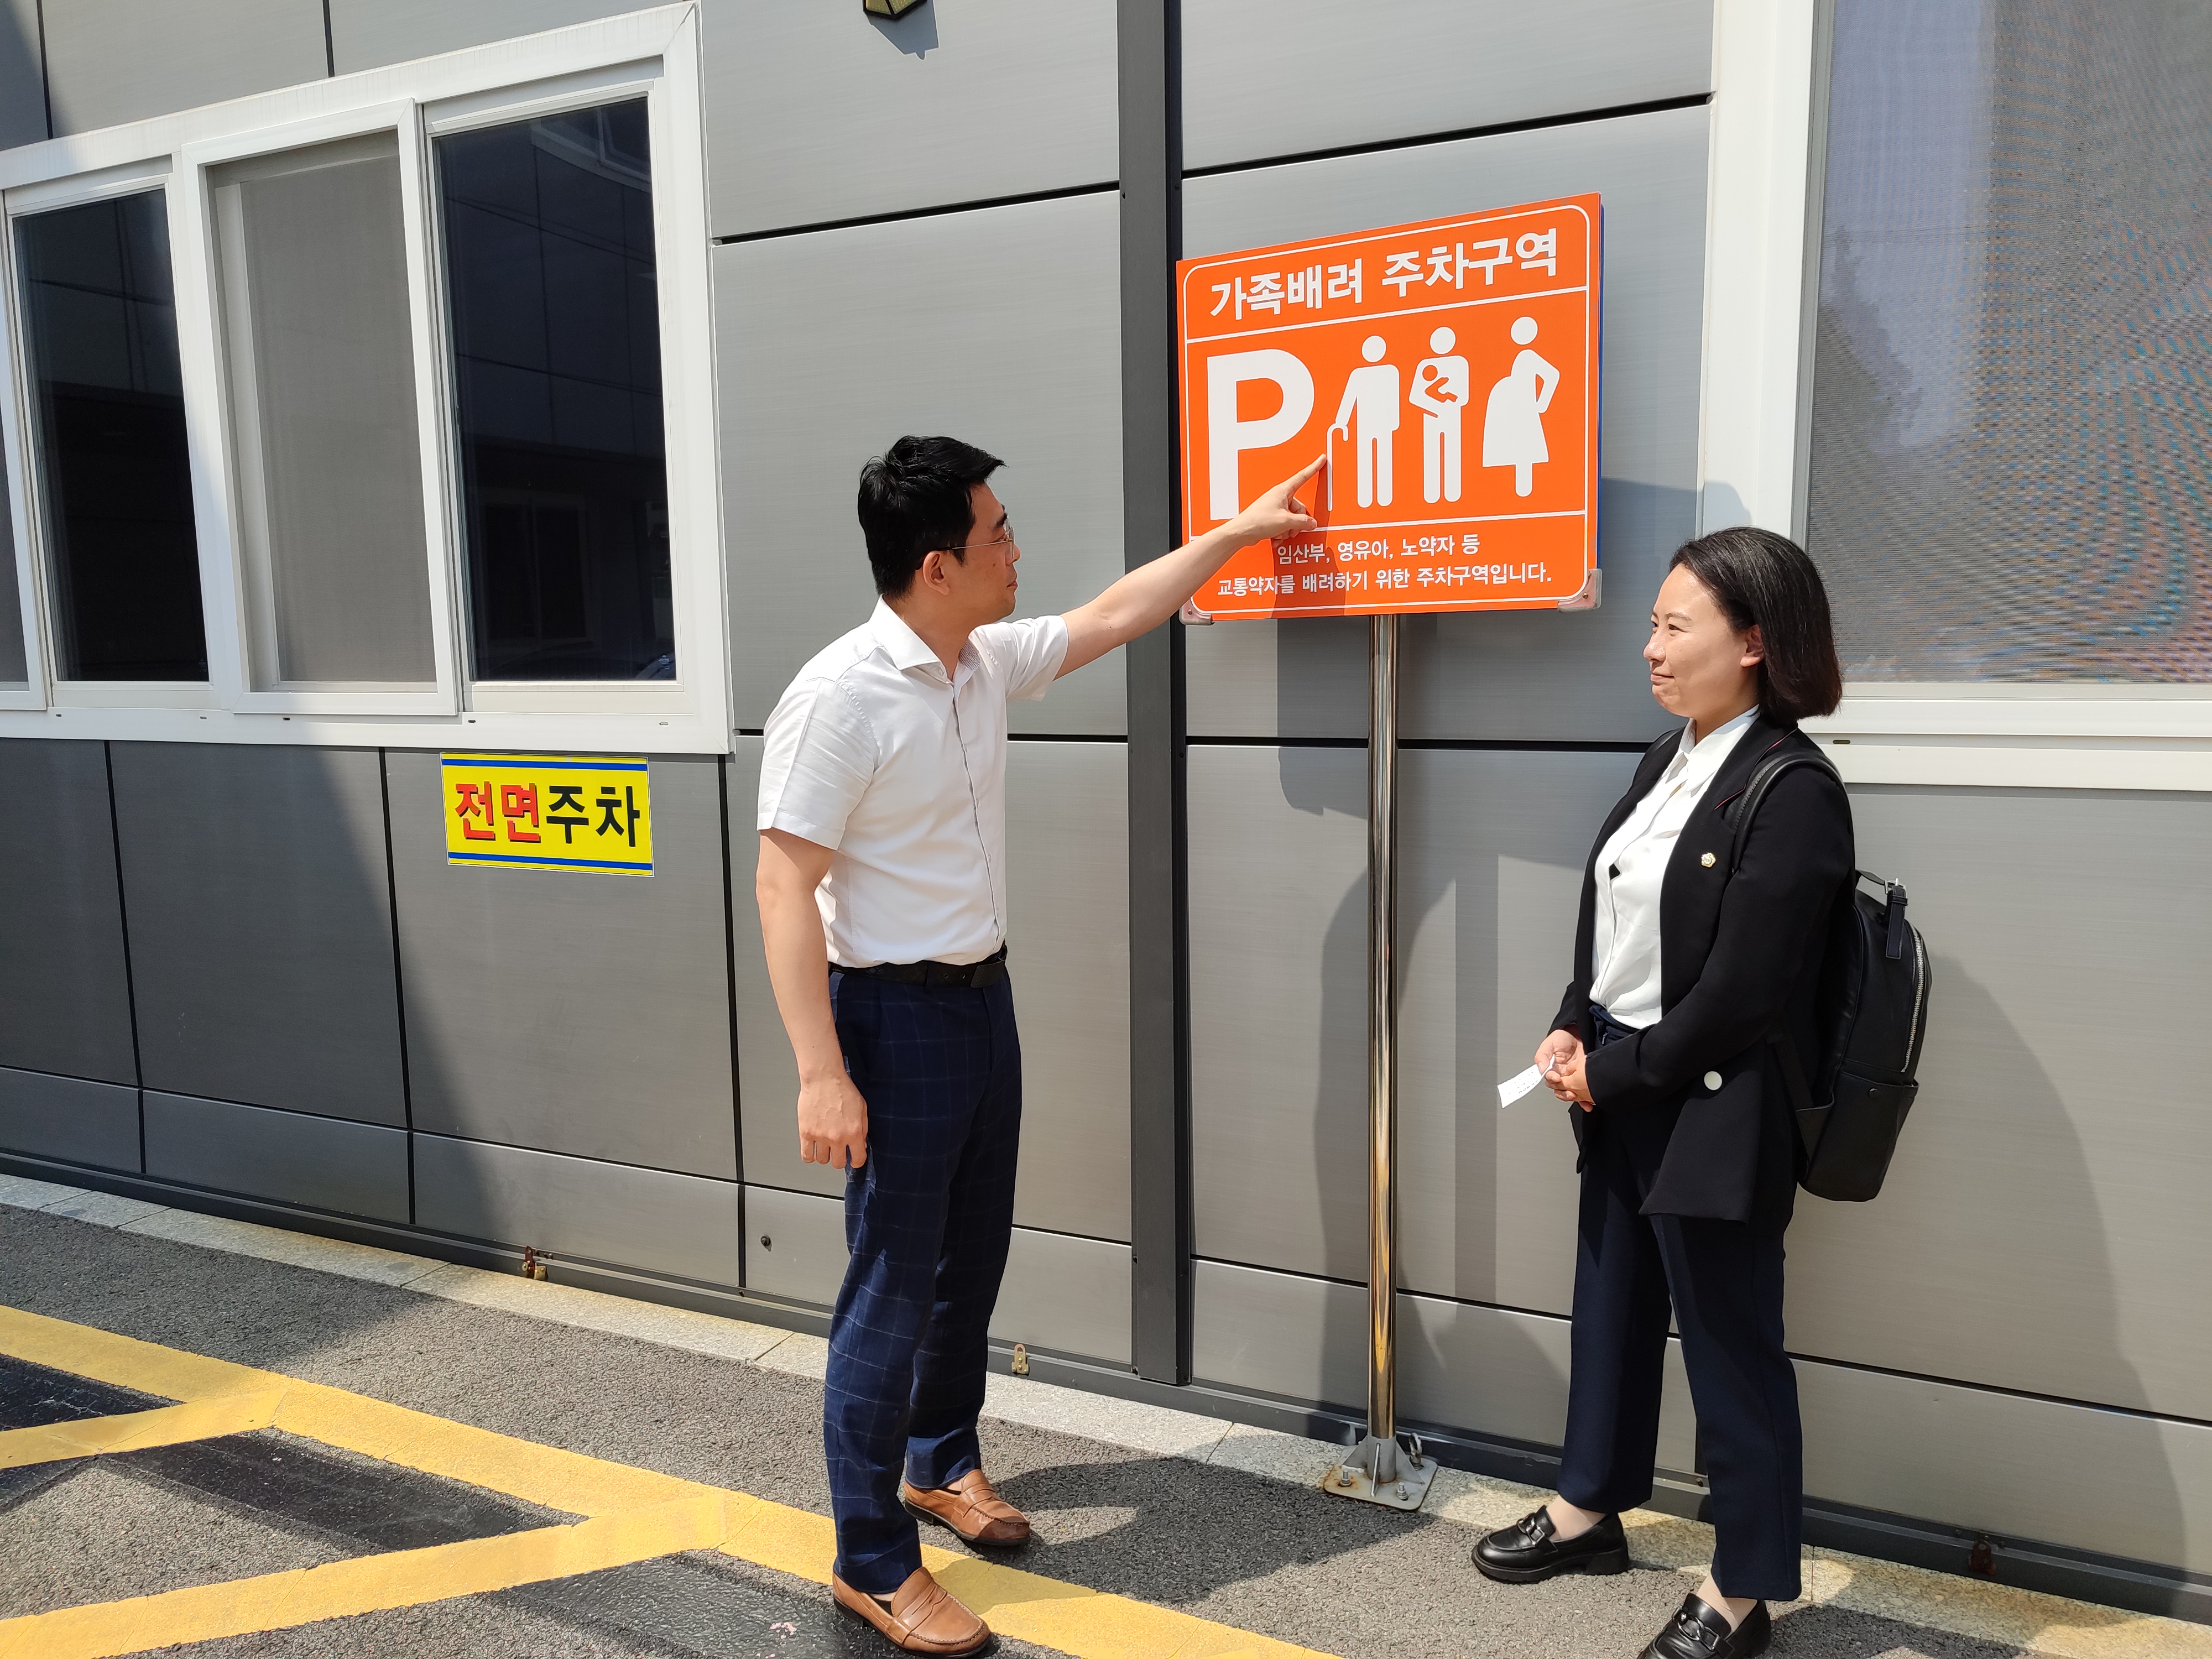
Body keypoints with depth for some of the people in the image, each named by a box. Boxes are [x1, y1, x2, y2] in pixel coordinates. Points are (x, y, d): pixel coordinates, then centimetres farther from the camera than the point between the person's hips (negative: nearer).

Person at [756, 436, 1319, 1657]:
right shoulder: (839, 696, -20)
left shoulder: (987, 662, 3)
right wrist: (821, 1076, -24)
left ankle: (941, 1461, 42)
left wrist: (1235, 532, 23)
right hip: (895, 1016, -8)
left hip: (982, 1001, 8)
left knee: (972, 1257, 20)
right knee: (892, 1289, 2)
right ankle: (872, 1559, 19)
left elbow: (1111, 618, 19)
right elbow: (783, 888, -21)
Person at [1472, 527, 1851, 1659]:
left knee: (1730, 1345, 7)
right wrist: (1573, 1031, -2)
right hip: (1621, 1090, 9)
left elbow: (1737, 993, -20)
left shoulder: (1793, 793, -18)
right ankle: (1589, 1510, 43)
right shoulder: (1667, 759, 7)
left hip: (1712, 1113, -8)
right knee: (1610, 1304, 22)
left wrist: (1613, 1071, -13)